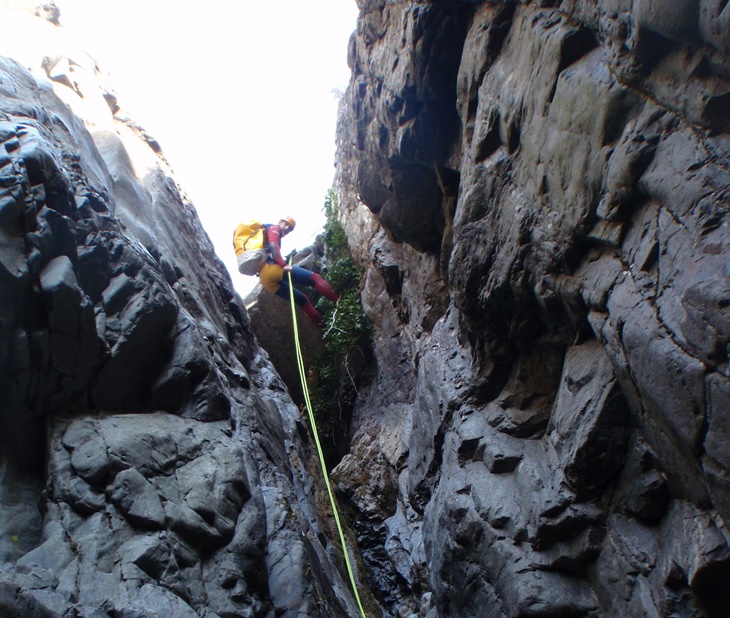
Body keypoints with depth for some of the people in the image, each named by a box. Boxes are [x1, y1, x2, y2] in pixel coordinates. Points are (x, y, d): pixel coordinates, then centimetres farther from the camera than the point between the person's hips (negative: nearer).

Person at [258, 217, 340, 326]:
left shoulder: (267, 235, 37)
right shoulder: (273, 229, 11)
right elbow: (273, 246, -9)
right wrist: (283, 265, -18)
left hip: (265, 278, 9)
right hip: (271, 268, -9)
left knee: (302, 299, 12)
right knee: (314, 278, -10)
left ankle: (324, 325, 7)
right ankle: (339, 301, -19)